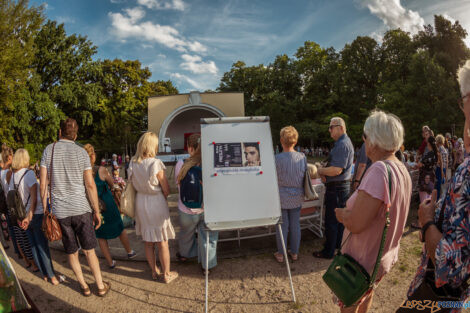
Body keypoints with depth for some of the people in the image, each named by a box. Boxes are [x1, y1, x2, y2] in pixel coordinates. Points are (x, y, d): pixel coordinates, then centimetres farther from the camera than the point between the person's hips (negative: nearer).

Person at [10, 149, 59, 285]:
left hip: (24, 216, 6)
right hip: (36, 215, -6)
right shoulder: (29, 173, -13)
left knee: (34, 246, 13)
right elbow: (34, 198, -19)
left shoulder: (12, 178, 5)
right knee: (43, 246, 0)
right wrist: (29, 216, -14)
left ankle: (44, 274, 24)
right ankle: (52, 276, 8)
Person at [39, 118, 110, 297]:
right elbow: (90, 184, -7)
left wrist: (45, 208, 9)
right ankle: (101, 286, 20)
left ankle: (84, 286, 29)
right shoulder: (81, 152, -3)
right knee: (89, 251, 10)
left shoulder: (49, 150, 1)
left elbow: (43, 183, -1)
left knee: (72, 252, 15)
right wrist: (96, 211, 1)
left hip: (59, 211, 1)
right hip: (81, 208, -1)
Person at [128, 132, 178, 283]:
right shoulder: (156, 164, -21)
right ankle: (166, 274, 23)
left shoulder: (133, 163, -5)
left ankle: (154, 271, 34)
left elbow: (134, 185, 6)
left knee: (148, 241, 18)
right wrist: (162, 197, 4)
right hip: (157, 203, -5)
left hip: (141, 202, 5)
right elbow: (167, 191, -14)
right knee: (162, 242, 9)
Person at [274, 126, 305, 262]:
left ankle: (281, 254, 24)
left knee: (282, 226, 10)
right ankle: (294, 253, 30)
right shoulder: (302, 157, -8)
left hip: (281, 198, -3)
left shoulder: (277, 159, -19)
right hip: (297, 197, 3)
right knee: (295, 225, 15)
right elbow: (305, 176, 4)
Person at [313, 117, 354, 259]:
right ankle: (338, 244, 34)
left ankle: (329, 251, 10)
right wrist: (325, 173, 6)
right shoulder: (345, 142, 15)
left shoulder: (342, 144, -20)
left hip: (336, 188, -11)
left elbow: (336, 170, -27)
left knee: (331, 221, -1)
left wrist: (320, 170, -12)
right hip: (343, 185, 11)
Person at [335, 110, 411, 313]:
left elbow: (355, 224, -31)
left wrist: (341, 213, -12)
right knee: (367, 295, 30)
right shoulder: (403, 170, 0)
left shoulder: (379, 171, -31)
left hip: (363, 262, -8)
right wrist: (351, 211, 3)